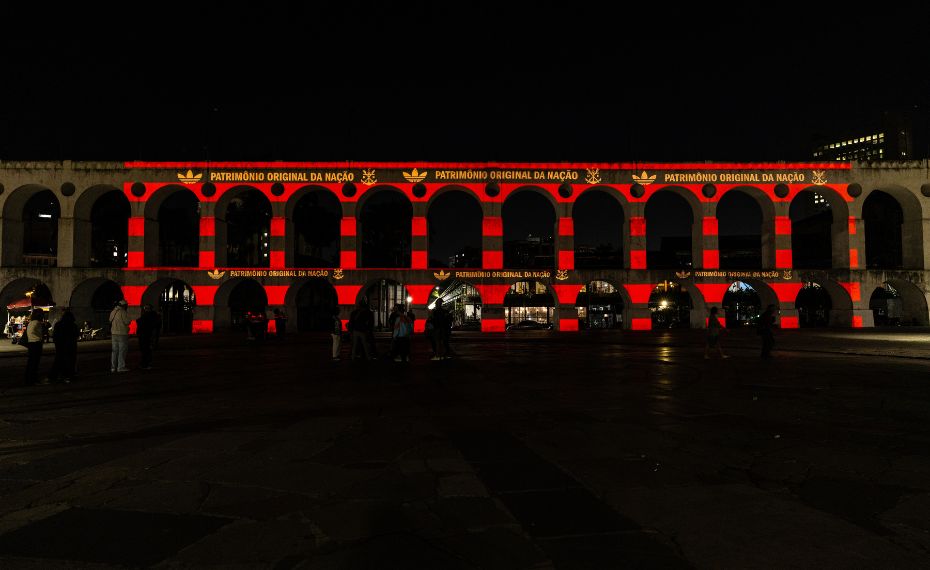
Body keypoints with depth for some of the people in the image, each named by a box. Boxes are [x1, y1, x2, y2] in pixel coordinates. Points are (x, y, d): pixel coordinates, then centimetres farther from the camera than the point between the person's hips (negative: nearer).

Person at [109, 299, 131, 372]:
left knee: (114, 350, 12)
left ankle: (113, 367, 15)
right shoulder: (123, 312, -14)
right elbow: (127, 322, -15)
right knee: (122, 351, -2)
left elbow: (110, 321, 15)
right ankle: (121, 367, -2)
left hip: (114, 333, 7)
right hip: (122, 334, -7)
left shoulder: (112, 312, 9)